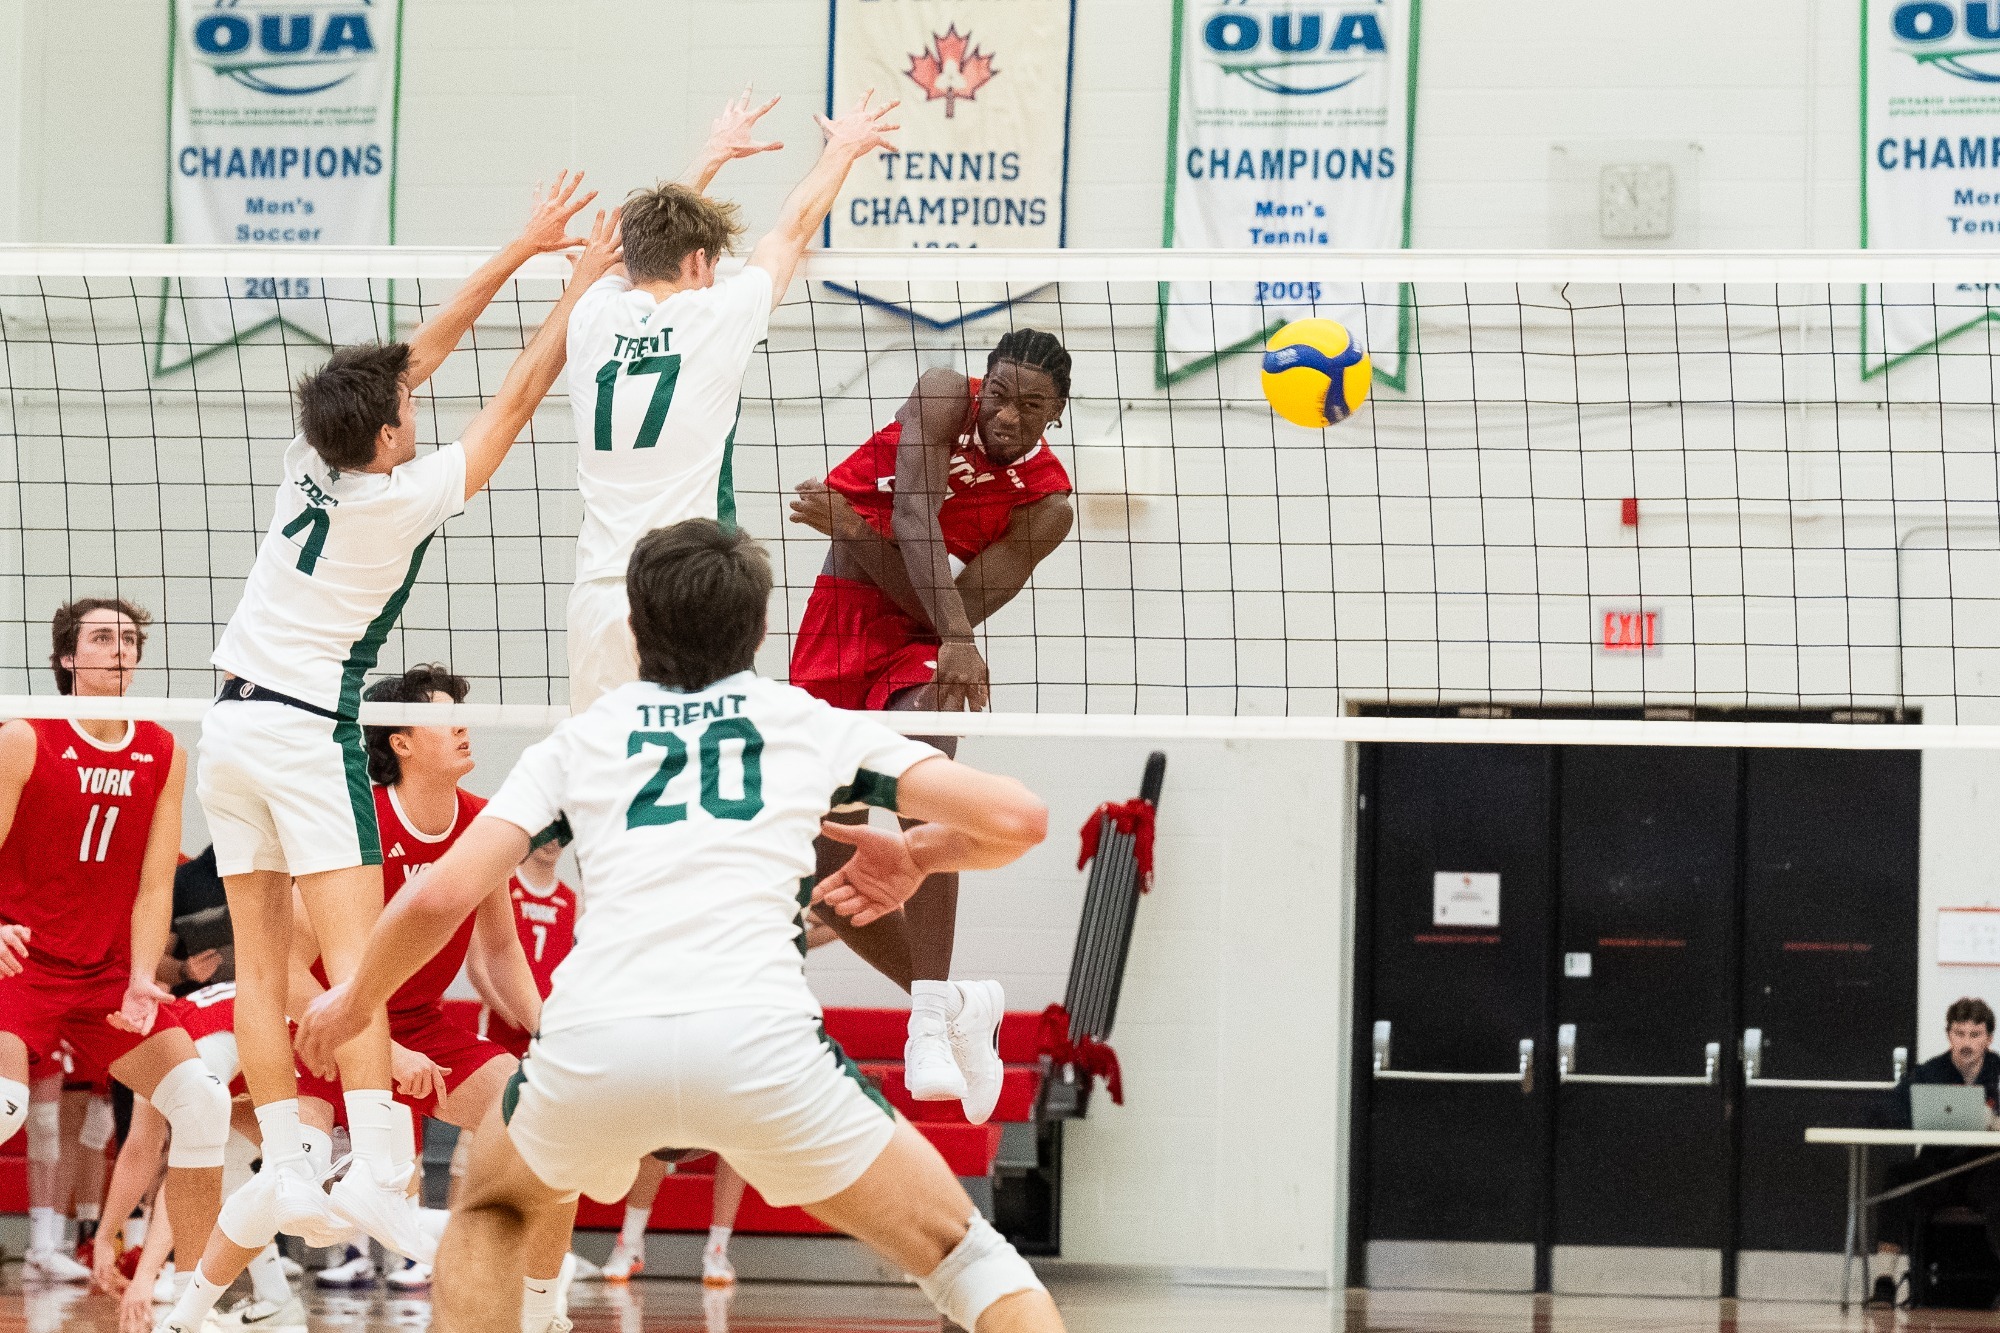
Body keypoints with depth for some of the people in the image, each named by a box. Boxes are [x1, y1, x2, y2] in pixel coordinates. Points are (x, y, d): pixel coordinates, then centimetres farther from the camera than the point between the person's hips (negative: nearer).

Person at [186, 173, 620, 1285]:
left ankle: (284, 1172, 2)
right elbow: (516, 400, -7)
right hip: (309, 733, -7)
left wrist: (523, 249, 13)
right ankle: (379, 1176, -26)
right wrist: (580, 286, 1)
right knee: (356, 954, -15)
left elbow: (423, 349, 11)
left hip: (232, 723, 7)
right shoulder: (403, 498, -12)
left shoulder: (314, 461, 3)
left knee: (262, 957, 5)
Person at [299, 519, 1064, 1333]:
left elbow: (441, 897, 14)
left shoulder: (580, 739, 24)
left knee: (489, 1214, 33)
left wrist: (355, 1002, 32)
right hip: (756, 1037, -1)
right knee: (961, 1254, 14)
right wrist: (917, 857, 35)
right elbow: (1017, 819, 15)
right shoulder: (809, 722, 22)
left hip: (590, 1047, 1)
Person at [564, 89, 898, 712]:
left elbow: (652, 237, 29)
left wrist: (713, 155, 45)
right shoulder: (714, 318, -2)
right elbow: (793, 230, 15)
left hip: (597, 599, 4)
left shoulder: (594, 317, 8)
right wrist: (843, 149, 32)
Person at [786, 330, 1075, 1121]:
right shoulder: (945, 402, -10)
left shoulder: (1046, 503, -8)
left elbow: (959, 605, -15)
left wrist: (852, 529, -25)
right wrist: (958, 636, -40)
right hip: (834, 619, 2)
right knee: (822, 863, -3)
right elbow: (913, 514, -25)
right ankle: (953, 1005, 19)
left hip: (920, 641, -1)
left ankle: (934, 1018, -38)